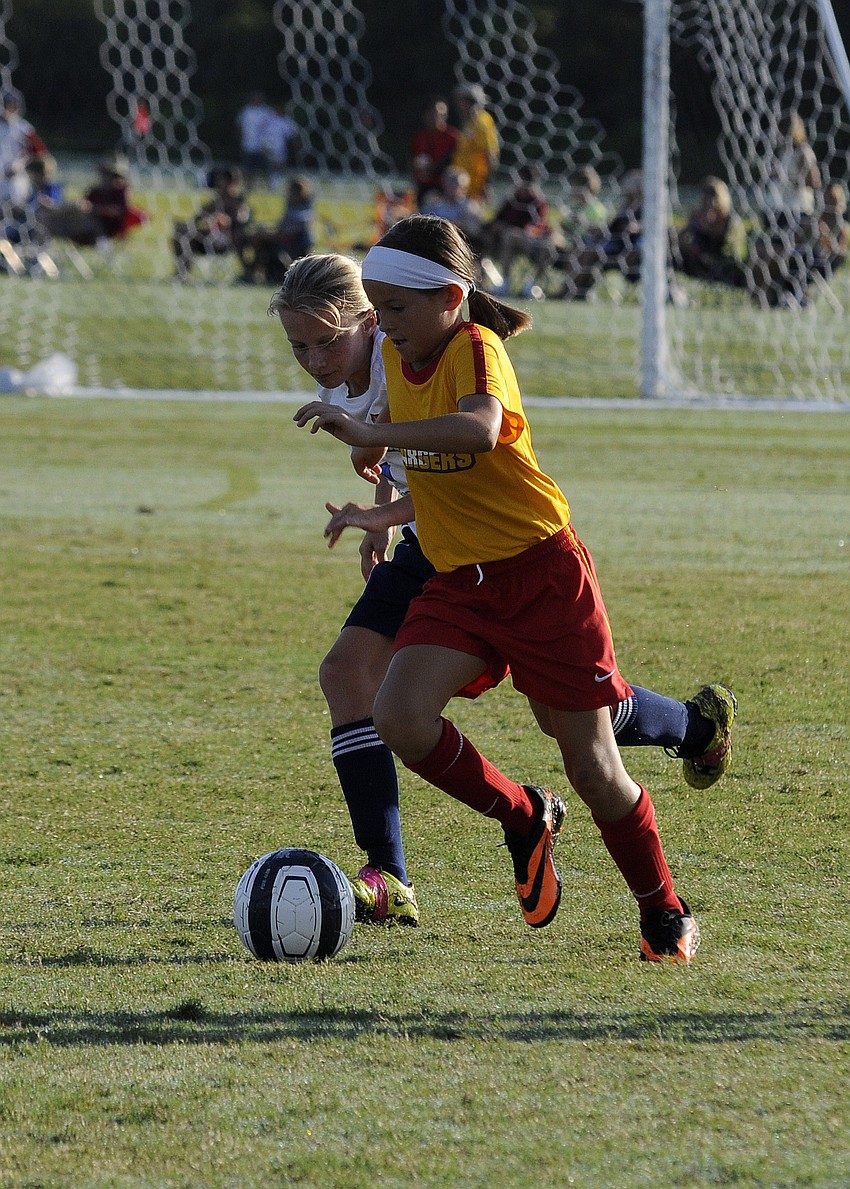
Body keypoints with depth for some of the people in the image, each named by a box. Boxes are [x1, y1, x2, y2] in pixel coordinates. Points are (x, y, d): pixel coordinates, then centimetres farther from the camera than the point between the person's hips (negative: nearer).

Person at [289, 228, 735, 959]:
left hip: (541, 569, -6)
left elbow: (480, 429, -40)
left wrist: (377, 433, -48)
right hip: (456, 581, 6)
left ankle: (666, 916, 20)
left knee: (591, 764, -1)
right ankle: (524, 820, 6)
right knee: (399, 719, -19)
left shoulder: (476, 350, -17)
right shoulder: (398, 357, 6)